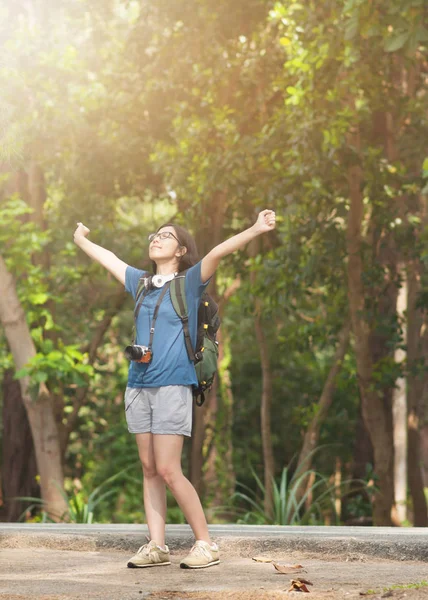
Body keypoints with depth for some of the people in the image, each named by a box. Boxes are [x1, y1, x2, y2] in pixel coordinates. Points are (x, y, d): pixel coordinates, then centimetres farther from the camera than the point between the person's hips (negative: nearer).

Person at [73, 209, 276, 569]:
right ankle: (157, 546, 10)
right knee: (149, 469, 6)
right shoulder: (141, 282, 16)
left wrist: (255, 230, -29)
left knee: (168, 471, -11)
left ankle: (206, 544, -3)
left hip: (172, 386, -6)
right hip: (139, 386, 6)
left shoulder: (190, 282, 1)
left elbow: (220, 252, -16)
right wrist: (81, 240, 48)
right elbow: (108, 258, 33)